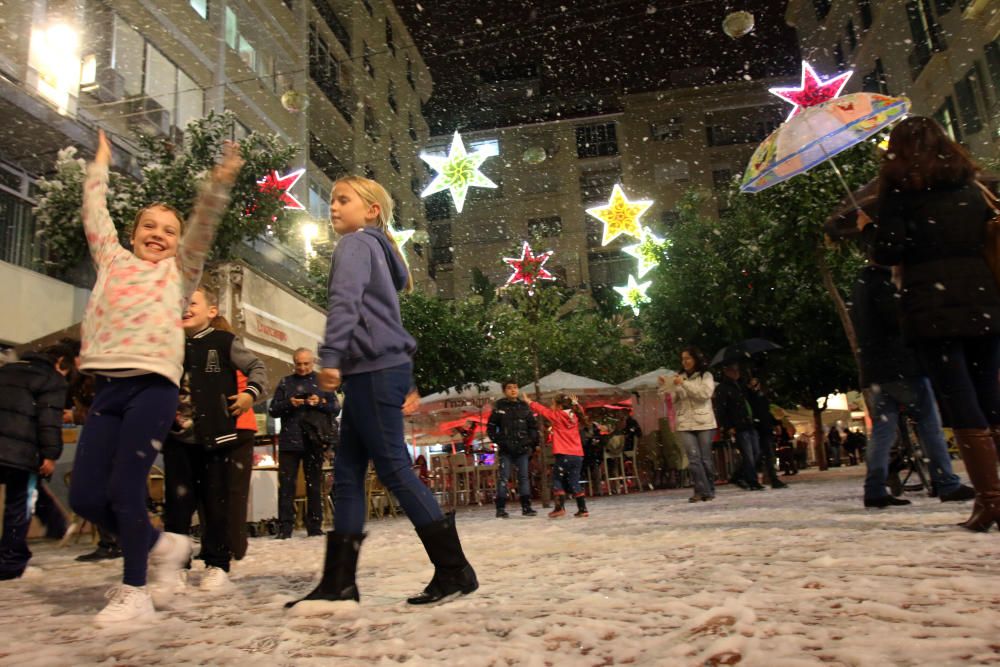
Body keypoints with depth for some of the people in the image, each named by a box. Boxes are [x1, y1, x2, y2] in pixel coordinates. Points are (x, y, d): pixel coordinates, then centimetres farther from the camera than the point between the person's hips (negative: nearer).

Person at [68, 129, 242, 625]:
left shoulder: (179, 270, 14)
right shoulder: (113, 261, 24)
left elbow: (204, 223, 1)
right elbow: (95, 213, 32)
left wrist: (220, 181, -11)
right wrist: (100, 166, 38)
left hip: (153, 385, -5)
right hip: (108, 387, 5)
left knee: (125, 488, -10)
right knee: (84, 495, -1)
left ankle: (134, 593, 6)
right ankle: (162, 544, 22)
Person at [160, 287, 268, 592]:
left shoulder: (225, 342, -3)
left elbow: (257, 368, 0)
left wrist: (250, 393, -16)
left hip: (219, 438, -3)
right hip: (179, 440, 4)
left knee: (218, 504, 4)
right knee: (177, 504, 3)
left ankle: (217, 565, 14)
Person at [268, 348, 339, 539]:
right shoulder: (285, 383, 12)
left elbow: (336, 409, 6)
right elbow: (273, 409, 7)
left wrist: (320, 403, -13)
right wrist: (289, 404, -12)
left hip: (314, 441, 0)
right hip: (289, 441, 0)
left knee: (314, 484, 4)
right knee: (286, 484, -3)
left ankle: (314, 526, 10)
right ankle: (285, 527, 0)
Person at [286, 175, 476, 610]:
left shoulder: (356, 243, -2)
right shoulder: (375, 250, 27)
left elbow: (344, 301, -20)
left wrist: (330, 358, -28)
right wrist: (406, 385, 26)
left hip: (374, 370, -10)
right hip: (376, 372, 10)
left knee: (393, 468, -7)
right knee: (347, 472, 7)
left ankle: (455, 570, -1)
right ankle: (338, 582, 11)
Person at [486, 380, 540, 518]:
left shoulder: (524, 407, 9)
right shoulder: (499, 407, 3)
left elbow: (533, 426, 14)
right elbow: (491, 427, 4)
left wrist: (533, 443, 5)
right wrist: (499, 441, -6)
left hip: (522, 449, 2)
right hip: (506, 450, -2)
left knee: (524, 477, 5)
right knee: (503, 478, -4)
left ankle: (526, 507, 11)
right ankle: (501, 508, 0)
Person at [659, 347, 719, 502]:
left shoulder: (706, 376, 6)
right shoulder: (680, 378, 15)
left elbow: (705, 393, -12)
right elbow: (674, 400, 12)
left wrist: (684, 384, -16)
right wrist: (665, 387, -4)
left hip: (704, 423, -2)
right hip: (685, 424, 2)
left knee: (706, 458, -1)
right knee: (694, 458, -10)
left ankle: (710, 490, 10)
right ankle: (702, 490, -9)